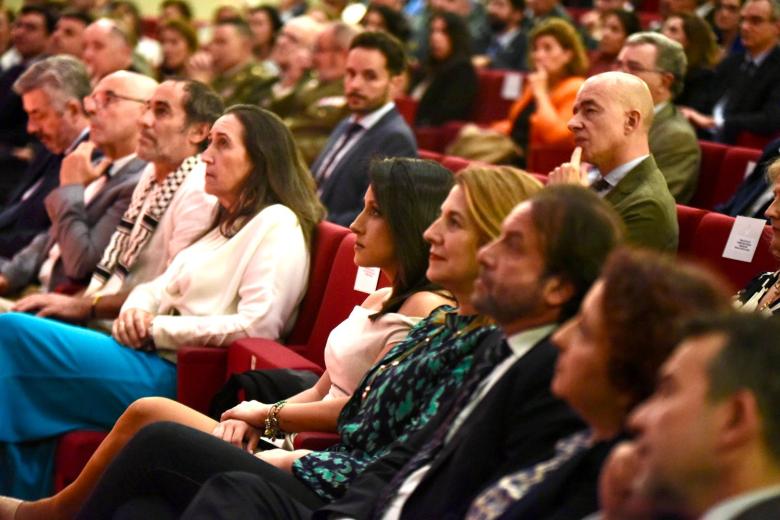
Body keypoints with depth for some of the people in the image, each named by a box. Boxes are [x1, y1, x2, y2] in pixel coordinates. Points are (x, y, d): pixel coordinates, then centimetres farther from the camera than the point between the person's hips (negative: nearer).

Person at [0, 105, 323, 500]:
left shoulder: (277, 225, -5)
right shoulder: (226, 224, 24)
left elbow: (257, 326, -17)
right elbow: (161, 287, 23)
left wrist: (157, 330, -12)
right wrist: (136, 309, -2)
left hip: (182, 376, -9)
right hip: (157, 355, 9)